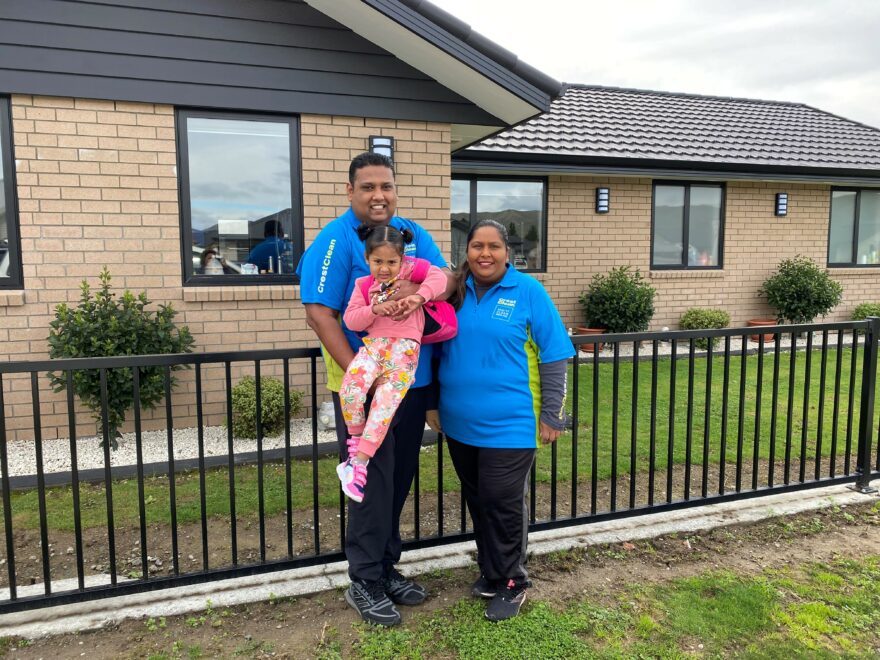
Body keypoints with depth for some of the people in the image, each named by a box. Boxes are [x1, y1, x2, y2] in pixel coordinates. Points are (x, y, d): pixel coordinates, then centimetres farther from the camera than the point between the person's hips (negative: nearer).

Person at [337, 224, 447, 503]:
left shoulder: (409, 270, 11)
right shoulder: (363, 284, 16)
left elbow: (438, 277, -3)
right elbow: (351, 319, 7)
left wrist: (417, 297, -17)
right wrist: (375, 309, -10)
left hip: (404, 347, -2)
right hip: (373, 344, 2)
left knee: (386, 401, -17)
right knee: (350, 388, -23)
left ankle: (359, 462, -10)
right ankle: (355, 440, 3)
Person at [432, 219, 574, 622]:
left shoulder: (528, 292, -7)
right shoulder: (454, 292, 4)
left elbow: (553, 356, -6)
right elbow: (437, 351, 13)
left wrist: (551, 415, -7)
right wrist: (432, 402, 14)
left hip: (509, 423, -4)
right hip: (460, 422, 5)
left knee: (502, 504, 2)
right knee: (477, 501, 16)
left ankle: (511, 583, 23)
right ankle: (490, 571, 36)